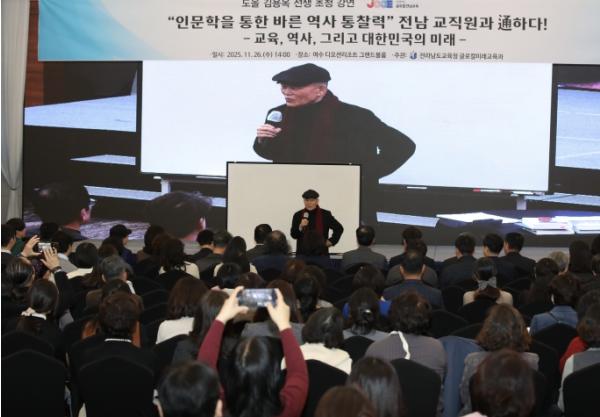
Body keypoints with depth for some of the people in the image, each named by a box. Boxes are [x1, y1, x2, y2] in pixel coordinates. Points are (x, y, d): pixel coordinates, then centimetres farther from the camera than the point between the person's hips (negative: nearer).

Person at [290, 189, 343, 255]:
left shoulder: (325, 215, 4)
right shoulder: (298, 215, 6)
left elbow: (339, 228, 13)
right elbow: (293, 235, 3)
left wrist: (332, 241, 5)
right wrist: (300, 227, -14)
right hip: (302, 253, 1)